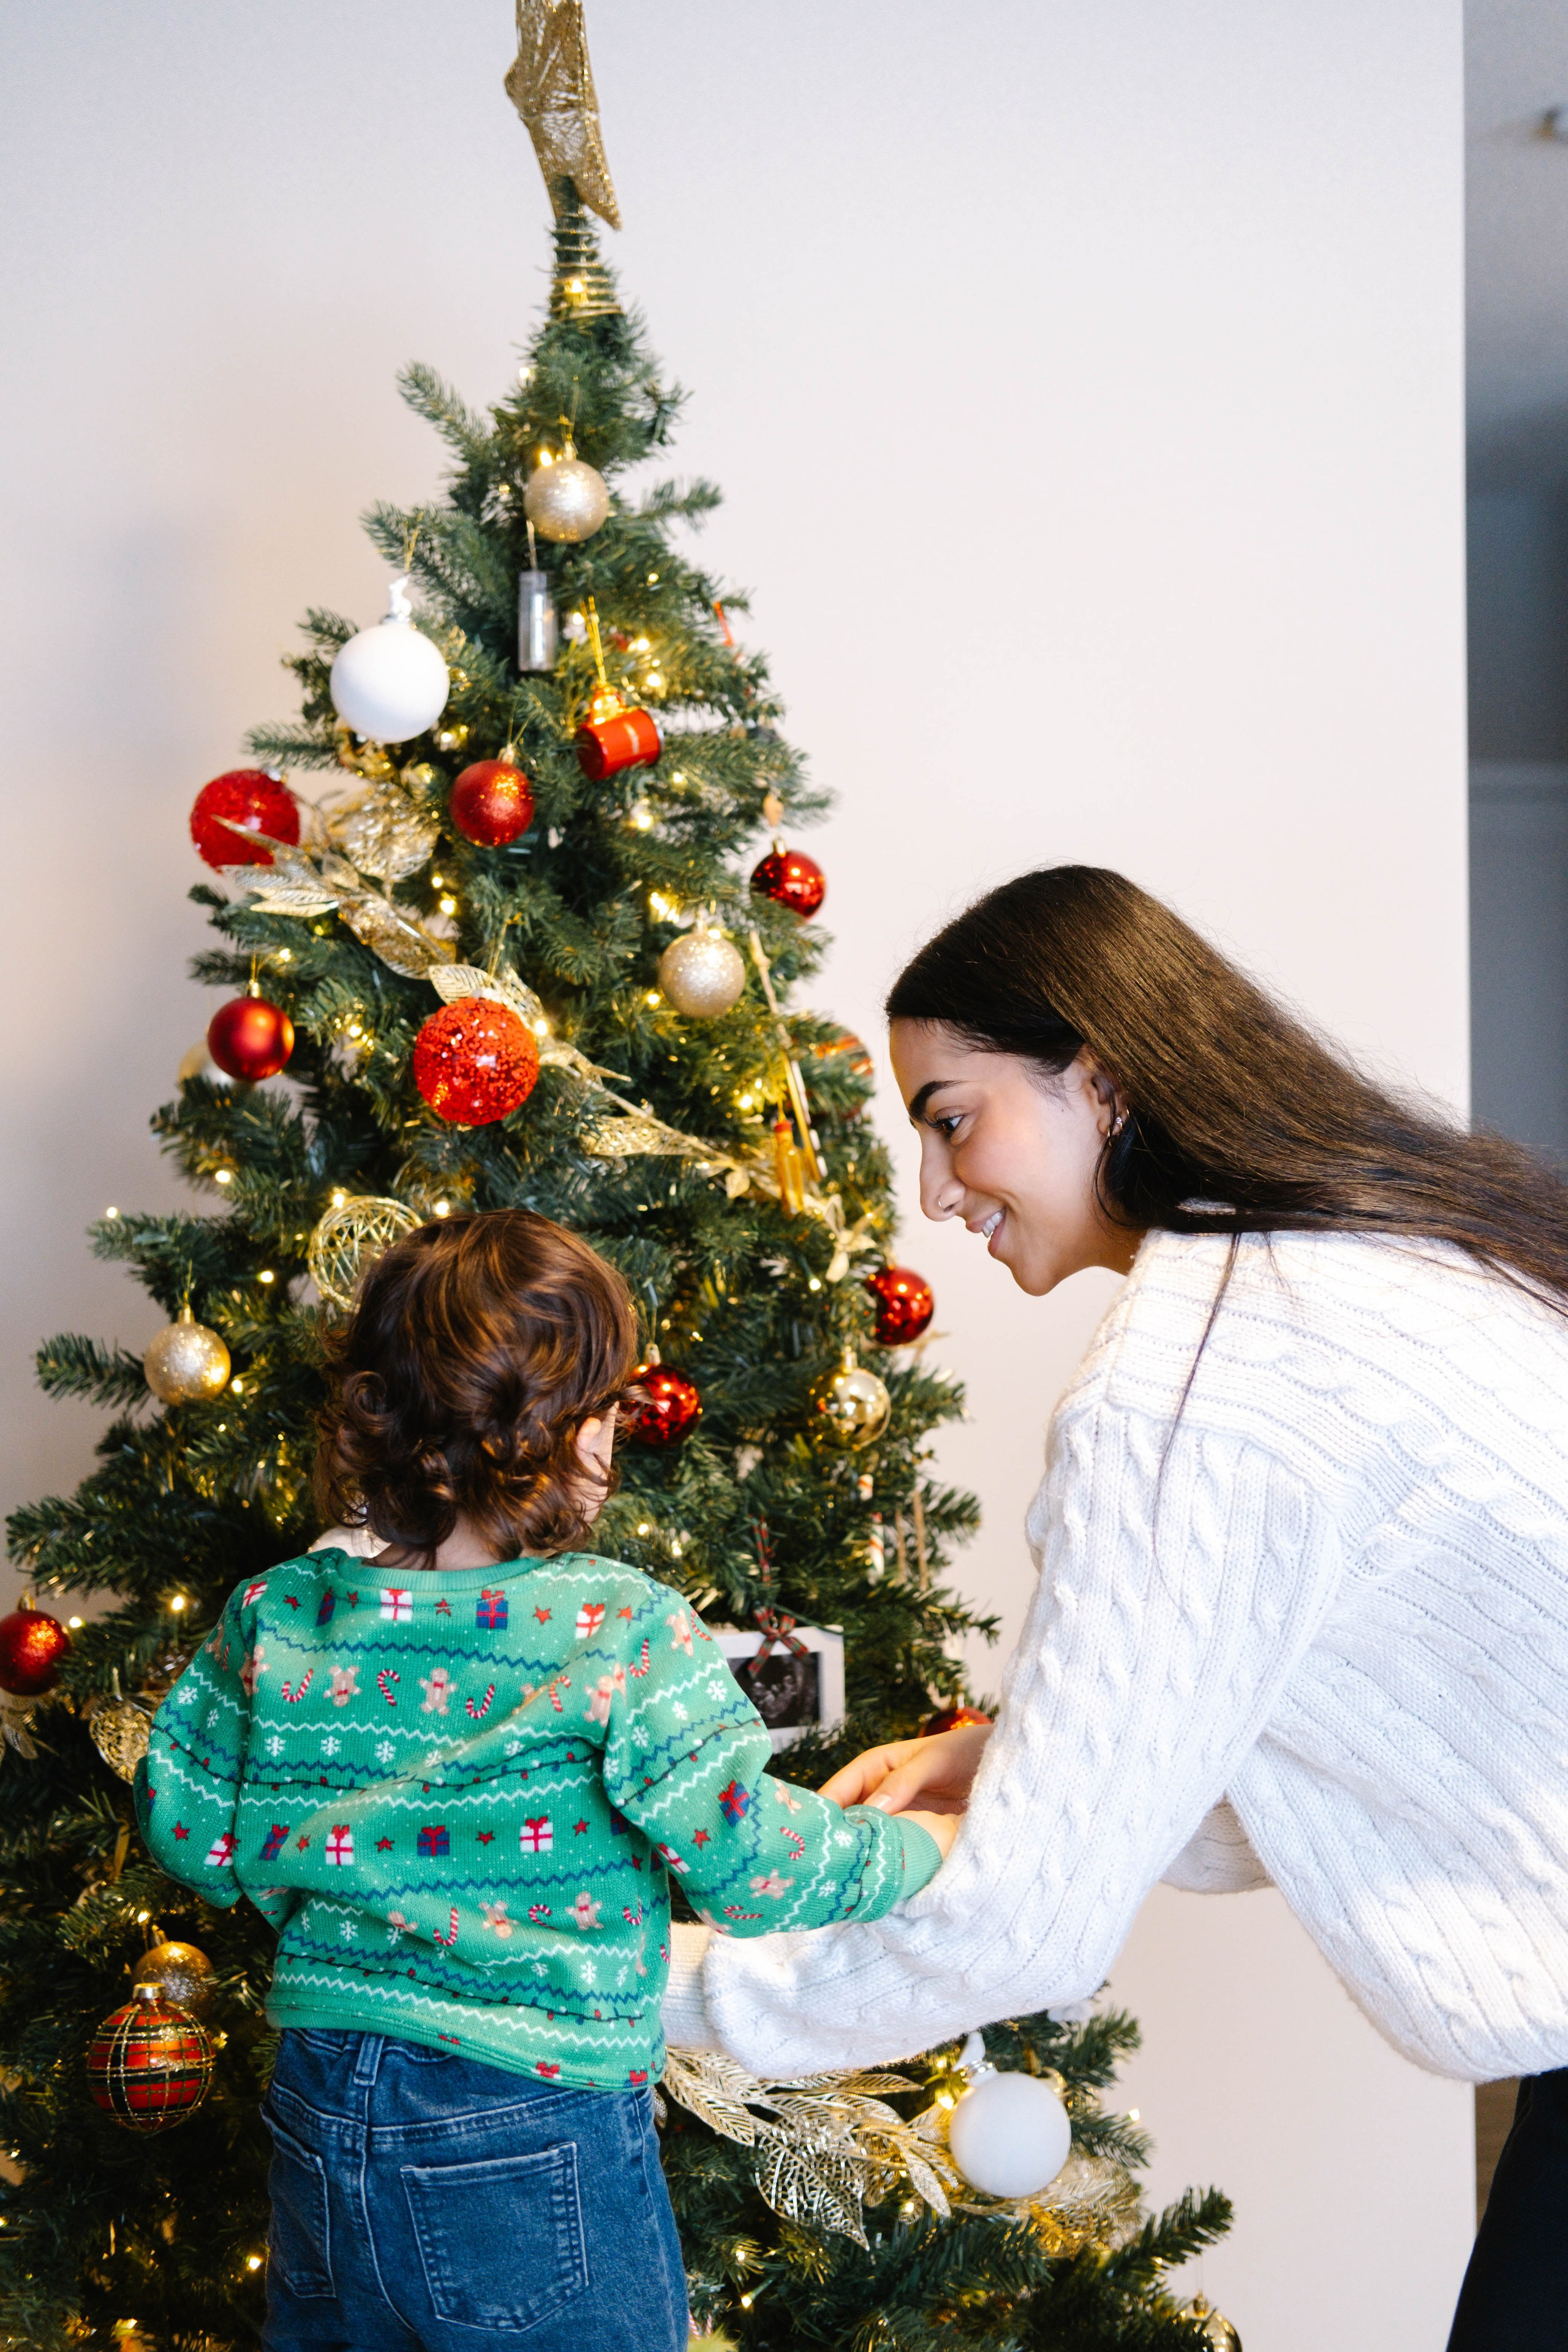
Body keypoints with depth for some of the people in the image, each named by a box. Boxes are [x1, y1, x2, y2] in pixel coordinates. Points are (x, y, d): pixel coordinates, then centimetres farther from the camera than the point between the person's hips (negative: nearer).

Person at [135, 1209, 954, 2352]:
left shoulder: (273, 1618, -5)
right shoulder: (619, 1632, -19)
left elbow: (186, 1828, 5)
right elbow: (748, 1860, -18)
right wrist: (920, 1846, -2)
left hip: (319, 2126, 5)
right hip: (534, 2148, -5)